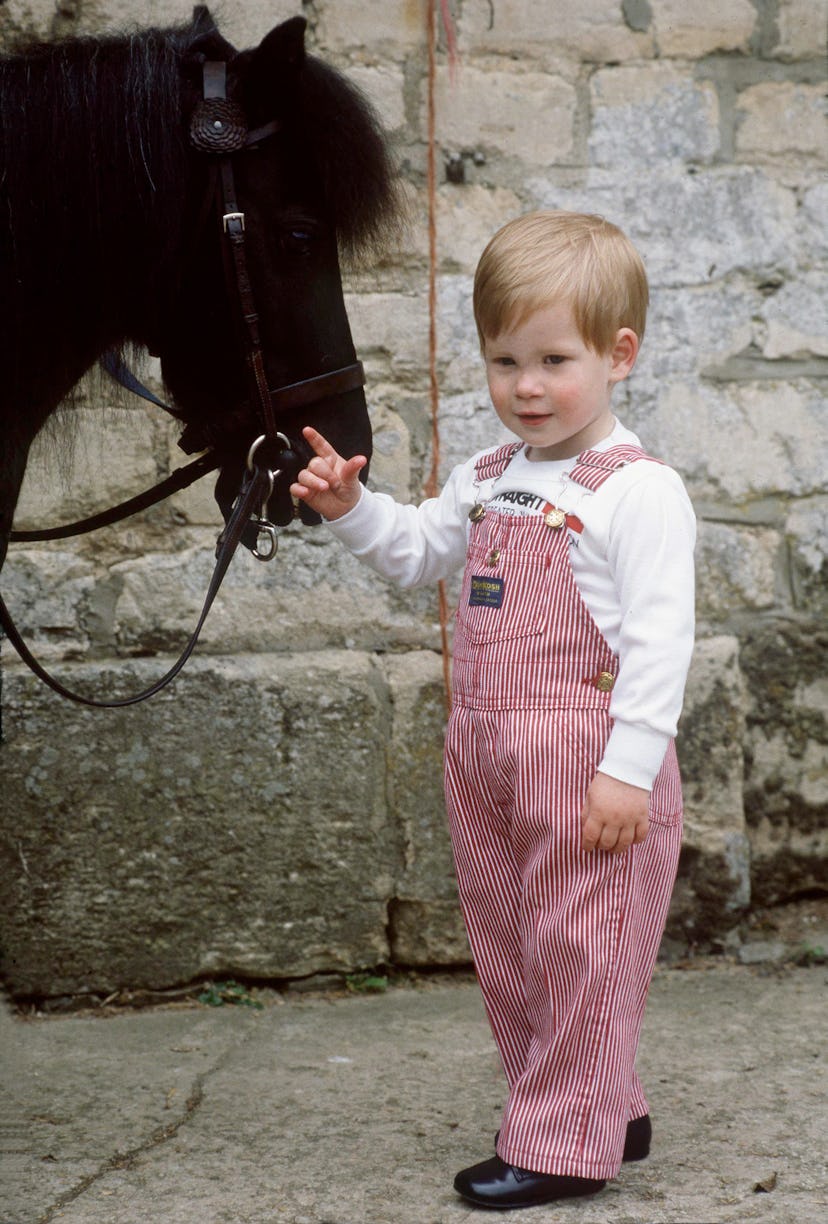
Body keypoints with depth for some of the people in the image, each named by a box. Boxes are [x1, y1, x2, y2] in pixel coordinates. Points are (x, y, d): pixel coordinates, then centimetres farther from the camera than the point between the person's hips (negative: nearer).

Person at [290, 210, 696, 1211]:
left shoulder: (639, 490, -12)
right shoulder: (486, 480, 12)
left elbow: (659, 638, -17)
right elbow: (417, 551, 26)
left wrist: (629, 767, -22)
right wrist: (350, 508, 7)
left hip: (584, 757, -8)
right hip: (484, 753, 9)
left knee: (577, 947, 0)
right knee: (506, 948, 15)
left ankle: (563, 1143, 9)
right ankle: (601, 1110, 29)